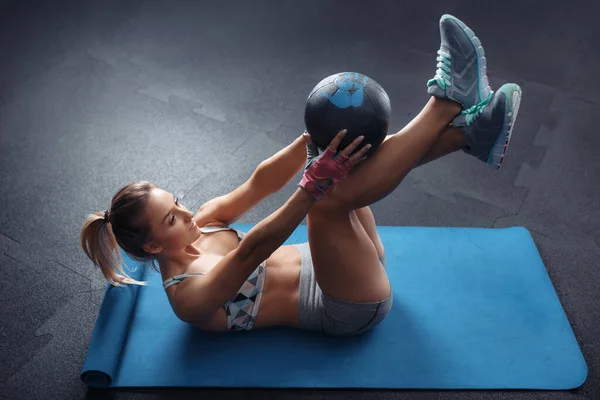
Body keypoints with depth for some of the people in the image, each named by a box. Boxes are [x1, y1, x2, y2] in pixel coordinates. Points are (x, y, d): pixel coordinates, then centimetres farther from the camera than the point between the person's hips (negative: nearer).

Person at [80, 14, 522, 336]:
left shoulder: (197, 228, 5)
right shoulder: (188, 296, -17)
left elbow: (257, 184, -6)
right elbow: (252, 249, -35)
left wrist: (316, 136, -20)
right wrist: (314, 186, -45)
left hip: (329, 266, 8)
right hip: (352, 308, -8)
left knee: (347, 150, -11)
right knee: (330, 200, -35)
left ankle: (468, 130, -23)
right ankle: (446, 102, -27)